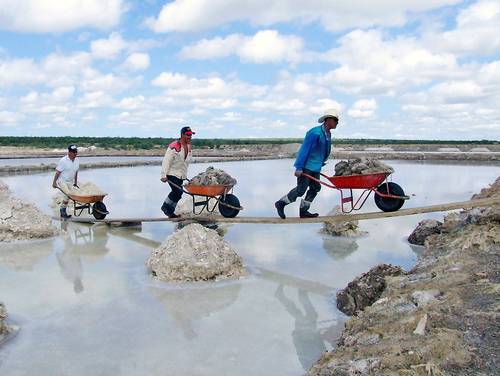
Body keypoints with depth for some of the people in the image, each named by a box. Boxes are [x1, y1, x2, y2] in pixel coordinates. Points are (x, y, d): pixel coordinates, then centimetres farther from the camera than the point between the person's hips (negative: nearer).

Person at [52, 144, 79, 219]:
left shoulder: (77, 161, 0)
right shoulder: (63, 161, -18)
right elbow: (58, 172, -14)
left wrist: (76, 182, 15)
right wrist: (54, 182, -13)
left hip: (70, 182, 7)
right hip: (62, 181, -7)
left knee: (67, 197, 12)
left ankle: (62, 210, 27)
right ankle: (63, 210, -3)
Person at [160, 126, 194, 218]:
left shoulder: (188, 146, 8)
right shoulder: (174, 146, -18)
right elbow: (166, 161, -18)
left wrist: (185, 174, 20)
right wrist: (163, 175, -21)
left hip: (181, 175, 8)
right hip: (172, 174, -8)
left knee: (176, 193, 12)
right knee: (178, 192, -15)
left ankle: (170, 212, 24)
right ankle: (166, 206, 6)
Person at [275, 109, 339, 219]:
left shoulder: (328, 134, 9)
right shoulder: (315, 133, -20)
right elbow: (304, 150, -21)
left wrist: (320, 164, 21)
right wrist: (299, 168, -23)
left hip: (315, 168, 9)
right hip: (306, 167, -9)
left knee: (315, 188, 8)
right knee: (301, 190, -6)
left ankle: (303, 211, 16)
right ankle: (281, 203, 9)